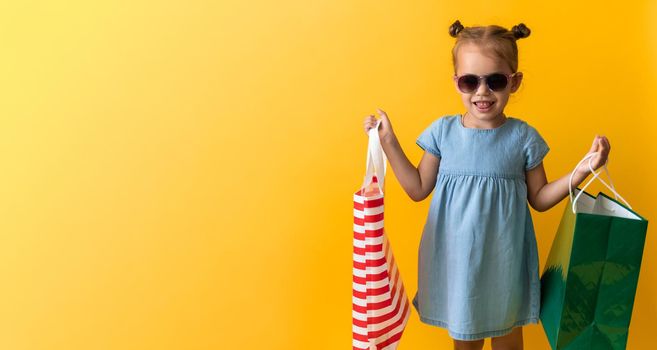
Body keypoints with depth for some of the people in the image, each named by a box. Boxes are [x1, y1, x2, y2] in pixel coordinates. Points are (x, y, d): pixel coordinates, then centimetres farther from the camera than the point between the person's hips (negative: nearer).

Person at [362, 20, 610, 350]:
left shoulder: (524, 137, -9)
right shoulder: (442, 131, -8)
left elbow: (539, 199, 1)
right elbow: (419, 189, 0)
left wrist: (582, 170, -13)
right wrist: (388, 142, -6)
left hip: (504, 256, 0)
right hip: (455, 256, 1)